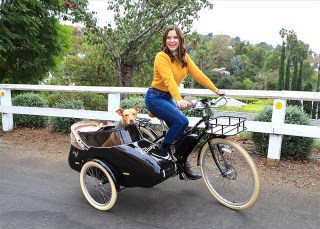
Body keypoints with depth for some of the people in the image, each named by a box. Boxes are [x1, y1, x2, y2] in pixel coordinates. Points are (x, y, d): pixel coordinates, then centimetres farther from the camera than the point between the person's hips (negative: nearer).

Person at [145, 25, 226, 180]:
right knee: (182, 121, -24)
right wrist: (179, 100, -44)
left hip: (169, 98, 7)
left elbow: (198, 74, -1)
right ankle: (162, 150, -4)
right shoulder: (161, 57, -16)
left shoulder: (184, 57, 6)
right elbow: (169, 80, -30)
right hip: (155, 97, -7)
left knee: (181, 131, 1)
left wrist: (216, 90, -8)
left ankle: (183, 166, 15)